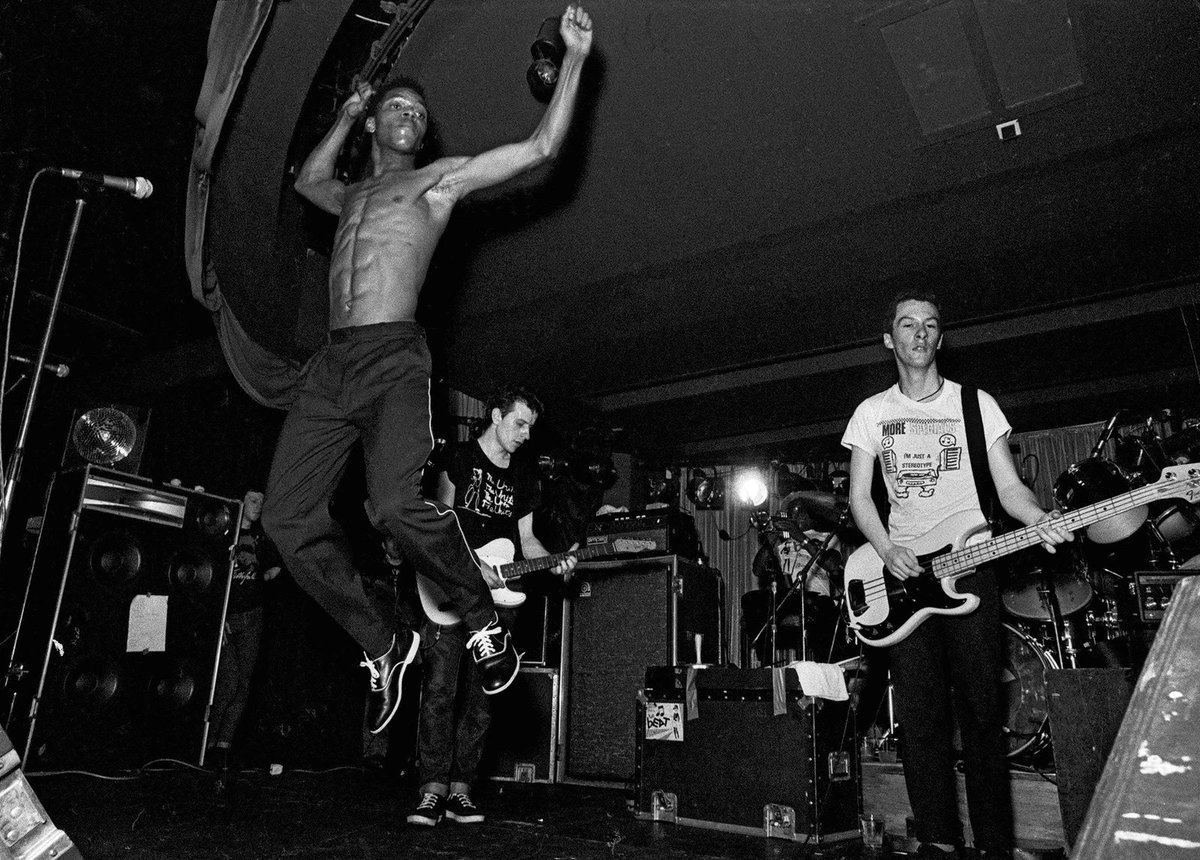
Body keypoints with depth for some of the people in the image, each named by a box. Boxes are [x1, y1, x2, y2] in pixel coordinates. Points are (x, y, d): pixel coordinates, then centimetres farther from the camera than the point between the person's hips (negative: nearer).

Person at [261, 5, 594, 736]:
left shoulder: (443, 178, 14)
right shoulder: (352, 196, 30)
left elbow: (542, 148, 11)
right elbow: (308, 177, 52)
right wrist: (348, 115, 43)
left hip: (395, 360, -6)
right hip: (331, 365, 6)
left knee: (400, 502, -29)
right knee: (289, 518, -7)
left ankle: (485, 622, -6)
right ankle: (382, 646, 7)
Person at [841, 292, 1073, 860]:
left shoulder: (975, 403, 7)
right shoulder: (871, 412, 10)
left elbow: (1007, 485, 2)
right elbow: (859, 497, 7)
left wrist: (1039, 519, -20)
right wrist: (887, 552, -10)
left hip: (967, 566, -1)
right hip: (900, 573, 1)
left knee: (981, 711, 0)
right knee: (921, 716, 2)